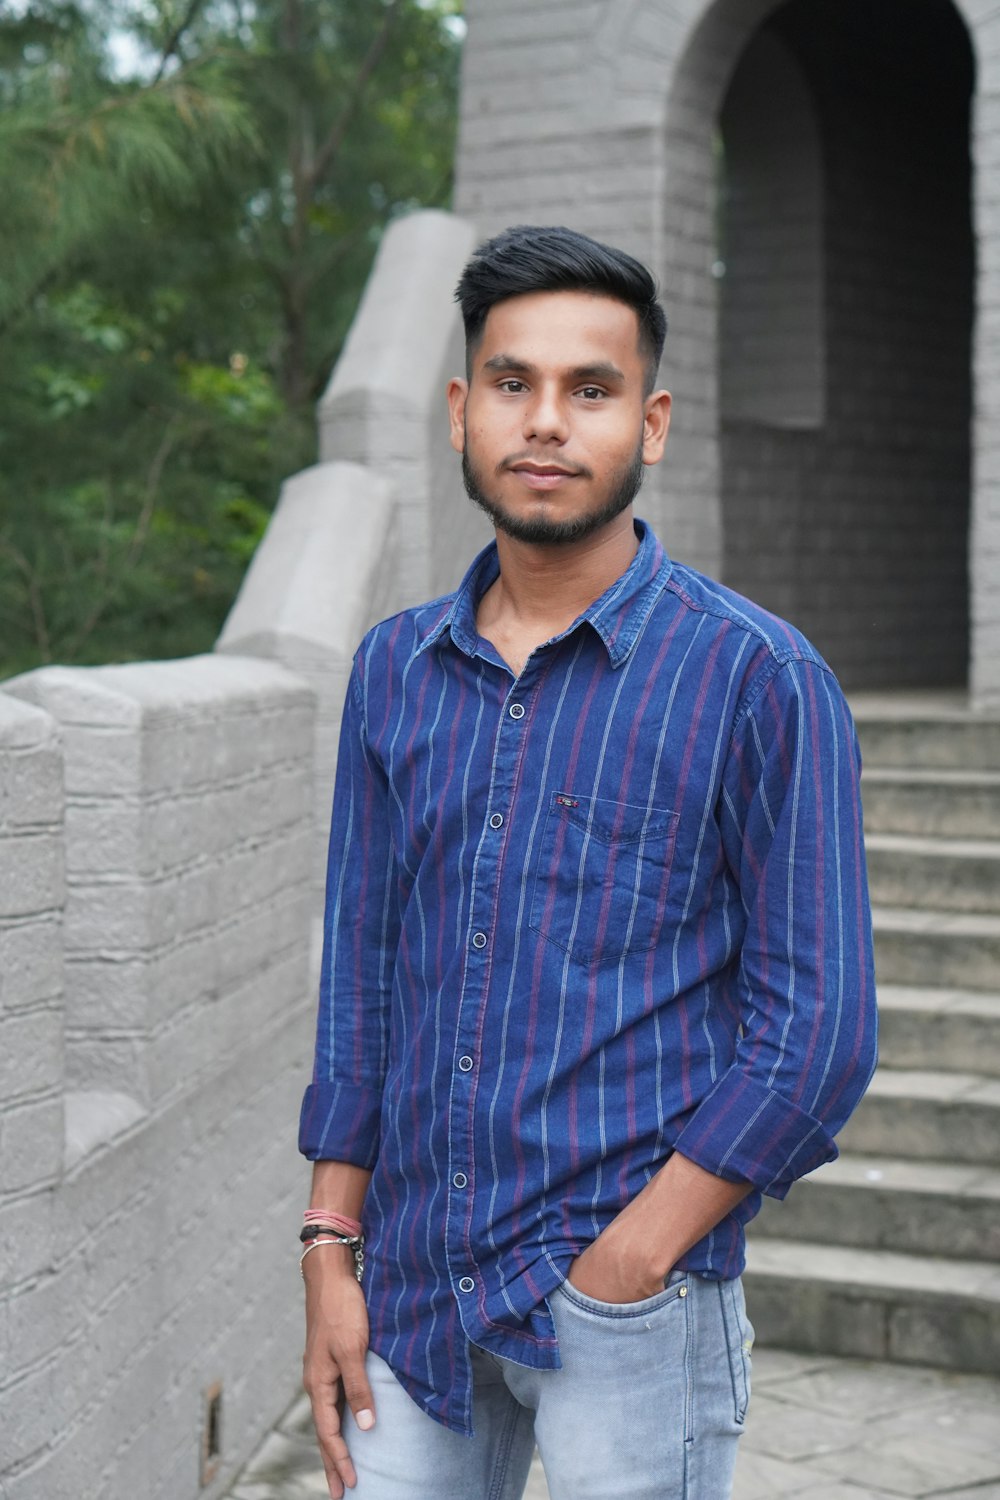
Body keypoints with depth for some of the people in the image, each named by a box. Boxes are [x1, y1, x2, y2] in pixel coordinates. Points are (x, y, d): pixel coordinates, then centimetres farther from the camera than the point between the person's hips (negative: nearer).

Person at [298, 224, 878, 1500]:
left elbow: (816, 1032, -9)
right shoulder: (394, 669, 8)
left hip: (627, 1302, -4)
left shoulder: (757, 680, -7)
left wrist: (622, 1268, -12)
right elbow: (361, 977, 12)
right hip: (416, 1289, 4)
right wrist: (331, 1252, 8)